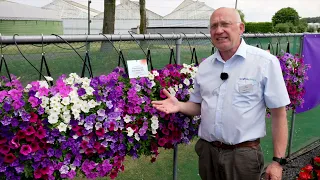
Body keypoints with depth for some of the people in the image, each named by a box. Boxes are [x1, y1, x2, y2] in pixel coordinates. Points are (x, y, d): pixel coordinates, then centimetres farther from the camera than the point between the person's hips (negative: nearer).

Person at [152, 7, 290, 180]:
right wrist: (179, 106, -7)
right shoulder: (204, 66, 4)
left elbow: (279, 113, -8)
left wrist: (277, 160, -9)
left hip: (243, 154, -4)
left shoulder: (266, 62, -9)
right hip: (207, 151, 5)